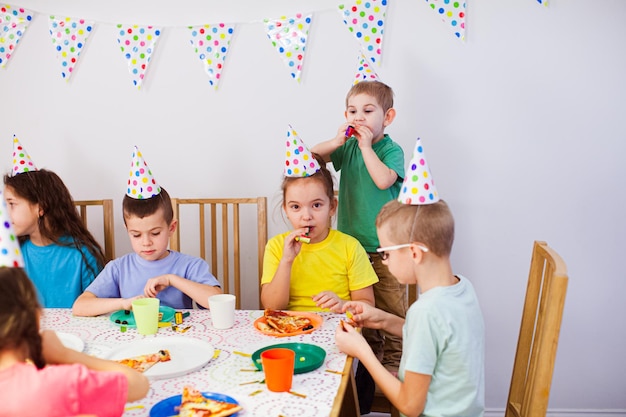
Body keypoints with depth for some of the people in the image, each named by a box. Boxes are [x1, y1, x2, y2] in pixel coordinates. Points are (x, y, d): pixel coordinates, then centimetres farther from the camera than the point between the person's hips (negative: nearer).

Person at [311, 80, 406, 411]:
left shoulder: (391, 150, -6)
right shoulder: (347, 147, 7)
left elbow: (384, 180, -23)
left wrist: (366, 145, -19)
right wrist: (336, 142, -14)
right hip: (351, 247, 4)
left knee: (391, 316, 1)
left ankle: (392, 375, 16)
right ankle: (366, 373, 29)